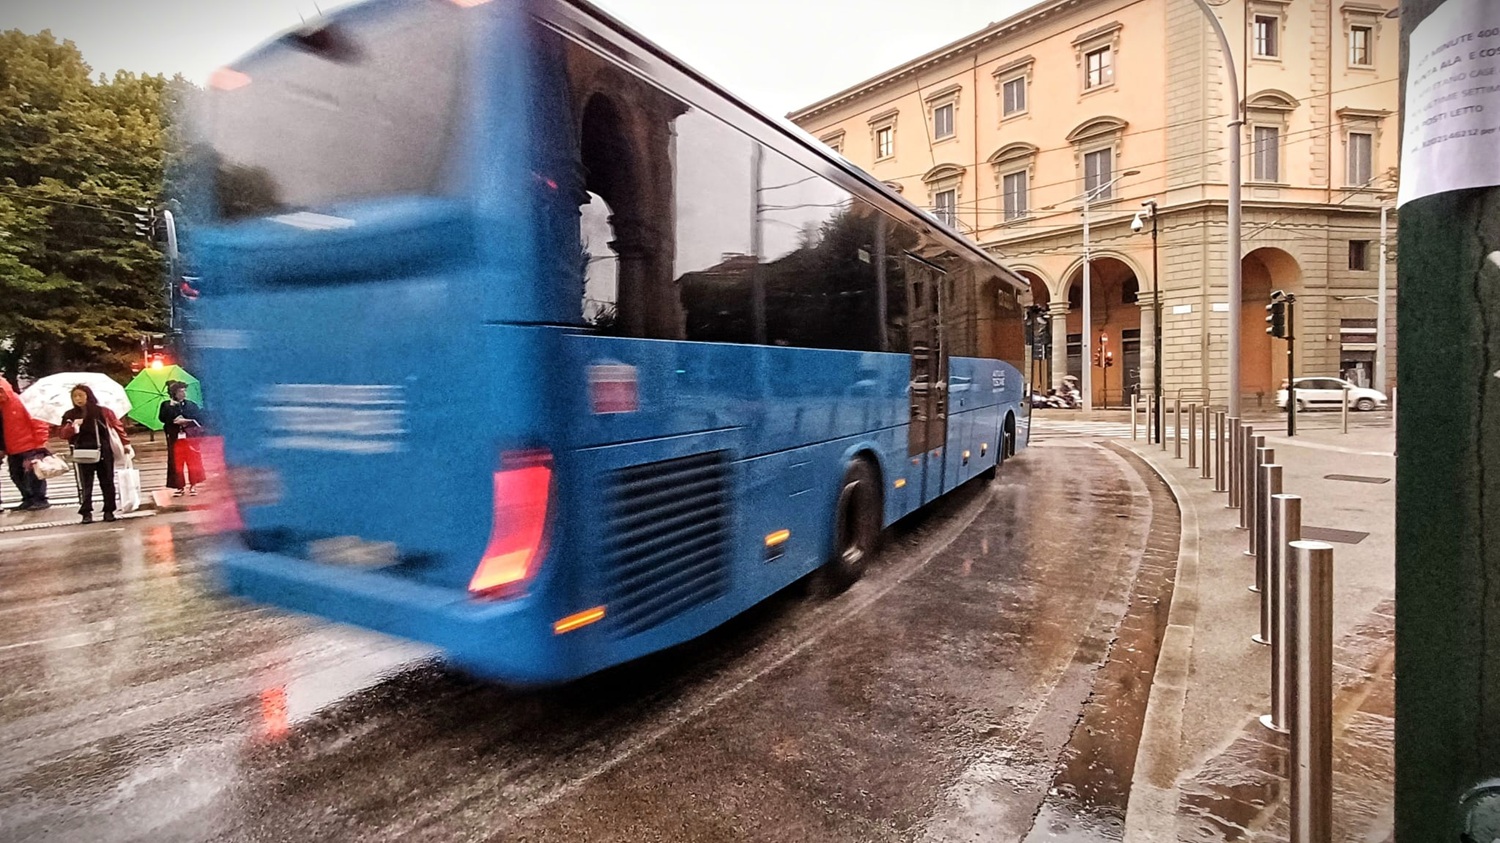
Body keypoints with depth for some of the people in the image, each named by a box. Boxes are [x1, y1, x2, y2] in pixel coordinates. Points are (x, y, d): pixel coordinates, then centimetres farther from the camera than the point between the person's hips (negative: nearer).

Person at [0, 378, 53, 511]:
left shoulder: (22, 402, -9)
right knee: (17, 476, 9)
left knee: (34, 474, -6)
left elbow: (39, 422, -13)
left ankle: (40, 500, -2)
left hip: (30, 448, -8)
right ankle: (29, 500, 16)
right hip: (13, 451, 8)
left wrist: (40, 444, -15)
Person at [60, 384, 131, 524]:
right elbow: (64, 434, -1)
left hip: (104, 453, 0)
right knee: (86, 484, 0)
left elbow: (117, 426, 5)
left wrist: (125, 443, 0)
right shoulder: (70, 415, 5)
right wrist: (73, 426, -21)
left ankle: (109, 511, 10)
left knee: (107, 483, 4)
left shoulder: (103, 411, 1)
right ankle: (86, 512, 2)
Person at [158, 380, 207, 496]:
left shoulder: (192, 405, 6)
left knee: (193, 462, 0)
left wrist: (187, 421, -15)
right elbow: (162, 418, -10)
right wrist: (171, 407, -16)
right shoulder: (166, 405, 5)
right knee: (177, 463, 2)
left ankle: (193, 485, 11)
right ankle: (179, 487, 11)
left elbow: (200, 419, -3)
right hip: (175, 438, 0)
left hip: (191, 437, 0)